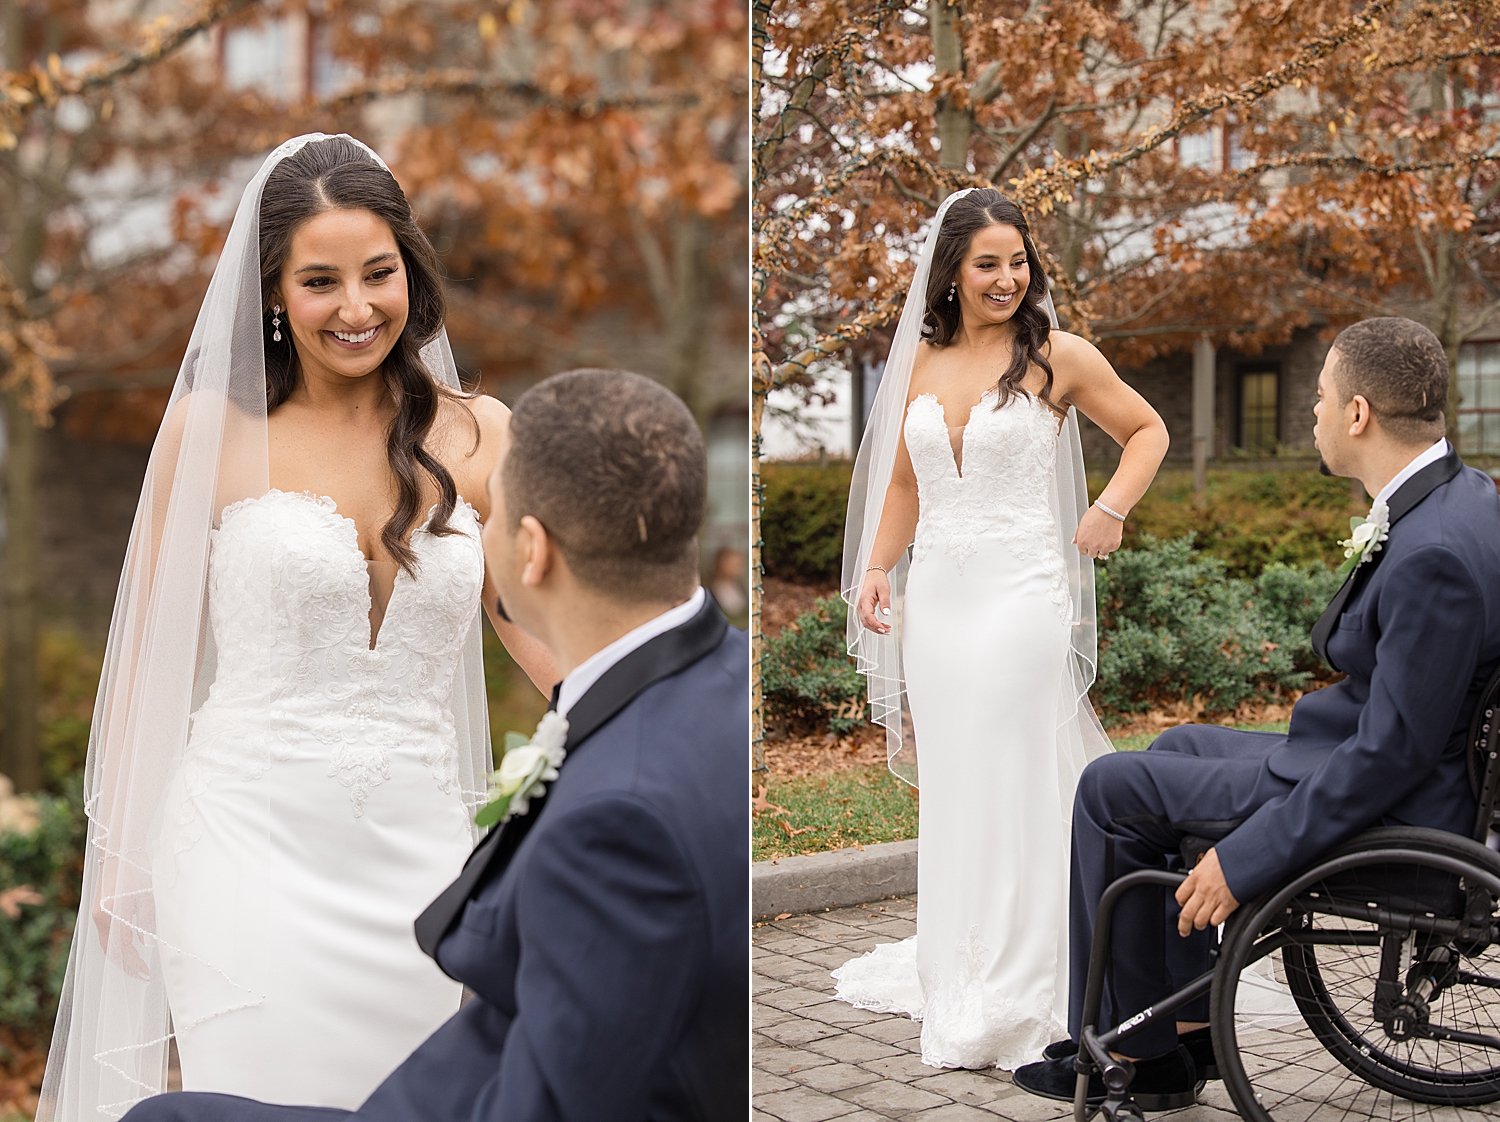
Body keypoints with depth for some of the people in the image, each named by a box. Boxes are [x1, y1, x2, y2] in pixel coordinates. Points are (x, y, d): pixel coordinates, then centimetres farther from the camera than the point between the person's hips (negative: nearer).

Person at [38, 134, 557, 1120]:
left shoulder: (477, 435, 4)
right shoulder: (214, 429, -1)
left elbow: (546, 633, 6)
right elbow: (154, 650, 5)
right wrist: (124, 858, 6)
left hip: (415, 847, 2)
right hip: (247, 835, -2)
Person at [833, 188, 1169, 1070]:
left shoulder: (1057, 356, -3)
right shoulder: (923, 361, 10)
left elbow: (1148, 430, 7)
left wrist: (1110, 510, -7)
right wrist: (876, 568, 6)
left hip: (1019, 591, -4)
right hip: (934, 592, 5)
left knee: (1012, 783, -1)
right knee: (949, 781, 11)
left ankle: (1010, 990, 10)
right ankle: (952, 959, 25)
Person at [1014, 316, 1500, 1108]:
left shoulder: (1433, 554, -30)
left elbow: (1391, 756, -28)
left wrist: (1245, 860, -23)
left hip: (1380, 806, -10)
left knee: (1110, 790, -1)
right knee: (1178, 748, 24)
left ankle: (1133, 1042, 14)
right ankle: (1185, 1022, 25)